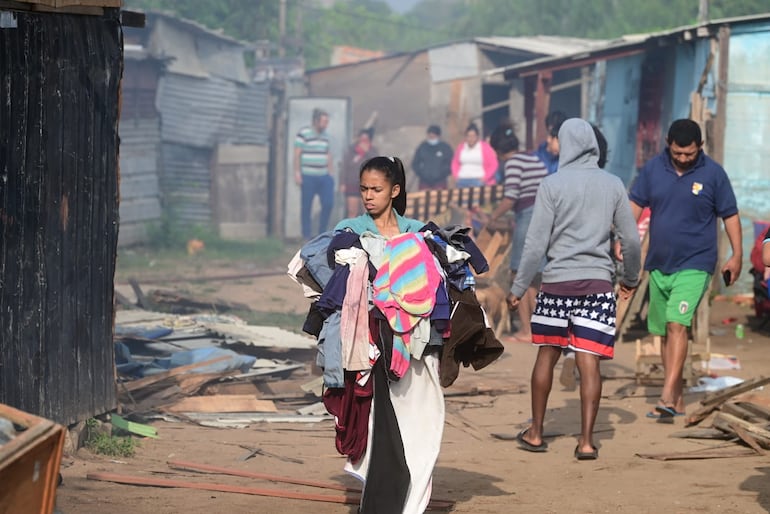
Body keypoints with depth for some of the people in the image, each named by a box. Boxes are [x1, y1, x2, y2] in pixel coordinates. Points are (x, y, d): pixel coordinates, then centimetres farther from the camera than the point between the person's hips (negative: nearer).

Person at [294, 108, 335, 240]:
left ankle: (322, 233, 10)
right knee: (306, 206, 0)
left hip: (324, 176, 6)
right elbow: (297, 154, -7)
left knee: (328, 203, -2)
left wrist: (331, 173, 16)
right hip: (308, 177, -6)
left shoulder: (325, 135, 14)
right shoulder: (303, 134, -6)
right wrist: (297, 173, -11)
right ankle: (307, 234, 8)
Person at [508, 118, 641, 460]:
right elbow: (631, 239, 9)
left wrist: (518, 288, 1)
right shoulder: (612, 185, 4)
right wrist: (631, 279, 26)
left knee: (547, 355, 13)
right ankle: (586, 440, -5)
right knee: (589, 362, 0)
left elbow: (536, 242, -6)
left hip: (557, 282, -1)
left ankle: (536, 433, 20)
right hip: (598, 282, 1)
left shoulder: (552, 185, -4)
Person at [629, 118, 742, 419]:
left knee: (676, 324, -19)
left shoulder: (713, 174, -5)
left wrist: (737, 255, -2)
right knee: (664, 332, 9)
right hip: (659, 264, 5)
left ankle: (667, 396, -24)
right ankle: (677, 400, 19)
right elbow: (635, 205, 8)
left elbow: (730, 215, 2)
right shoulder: (653, 169, 3)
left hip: (694, 265, -5)